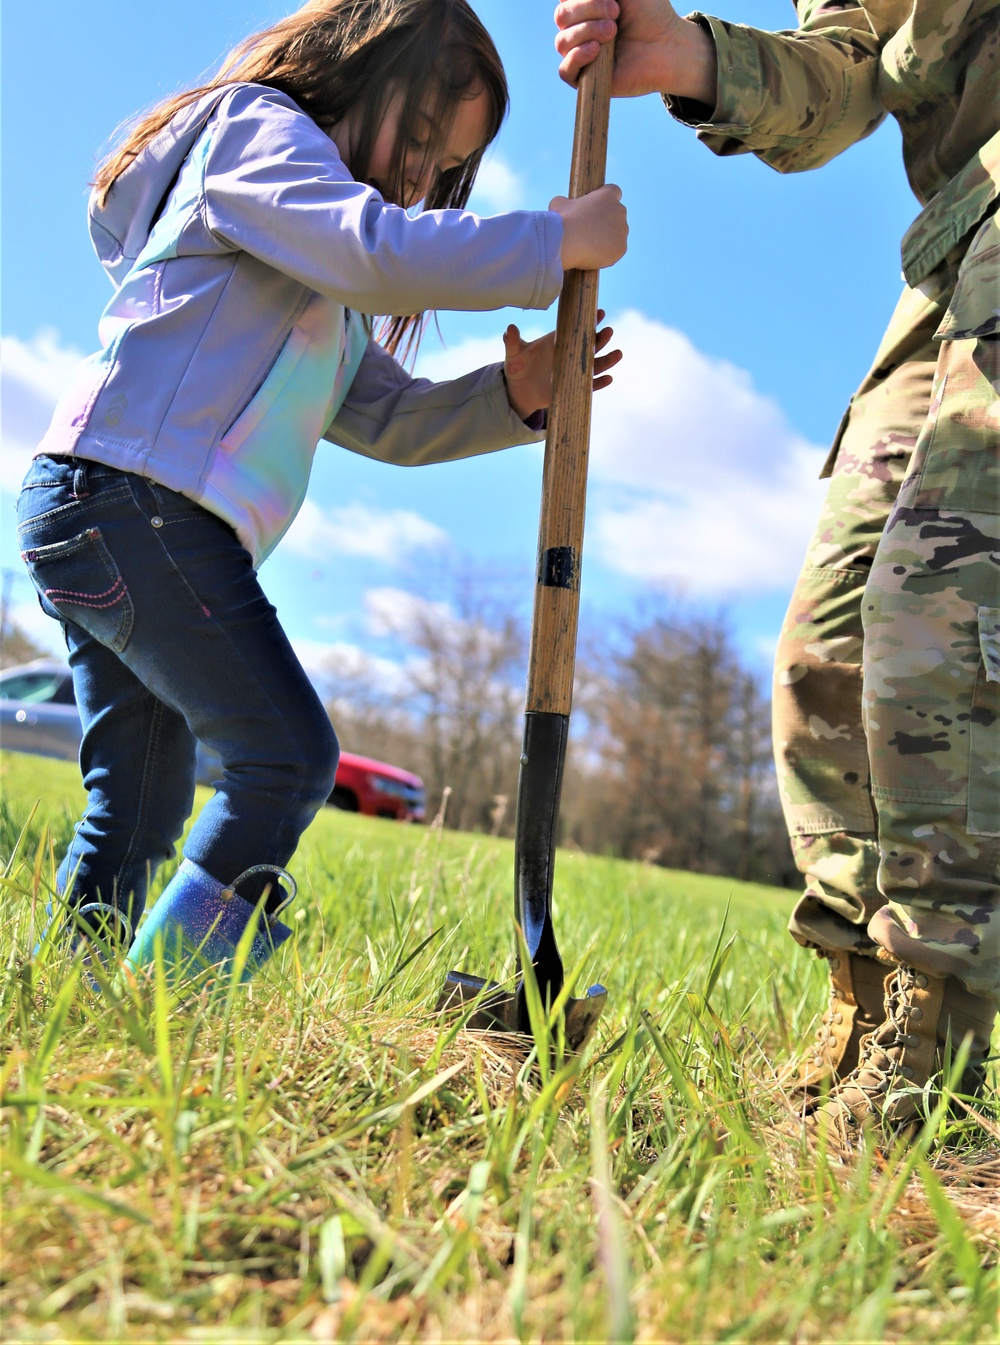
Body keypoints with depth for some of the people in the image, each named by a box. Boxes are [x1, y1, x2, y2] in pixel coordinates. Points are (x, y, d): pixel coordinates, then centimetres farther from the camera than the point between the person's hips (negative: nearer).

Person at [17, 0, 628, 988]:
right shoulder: (256, 127, 2)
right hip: (133, 494, -10)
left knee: (141, 807, 11)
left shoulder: (323, 298, 29)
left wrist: (511, 396, 5)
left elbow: (390, 418, 21)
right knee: (284, 756, -12)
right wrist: (557, 240, -11)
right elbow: (375, 247, -18)